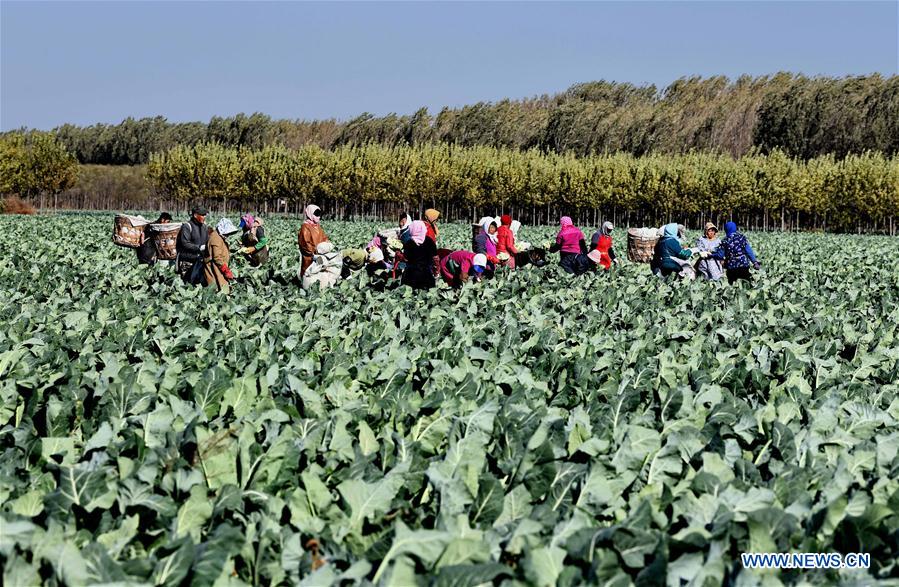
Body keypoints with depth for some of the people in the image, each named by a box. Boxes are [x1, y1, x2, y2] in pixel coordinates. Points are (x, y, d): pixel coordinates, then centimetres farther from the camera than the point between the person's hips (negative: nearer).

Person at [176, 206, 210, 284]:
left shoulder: (204, 227, 10)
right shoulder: (187, 226, -11)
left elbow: (208, 242, 17)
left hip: (199, 260, 6)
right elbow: (185, 243, -19)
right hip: (187, 259, -6)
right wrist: (199, 247, -23)